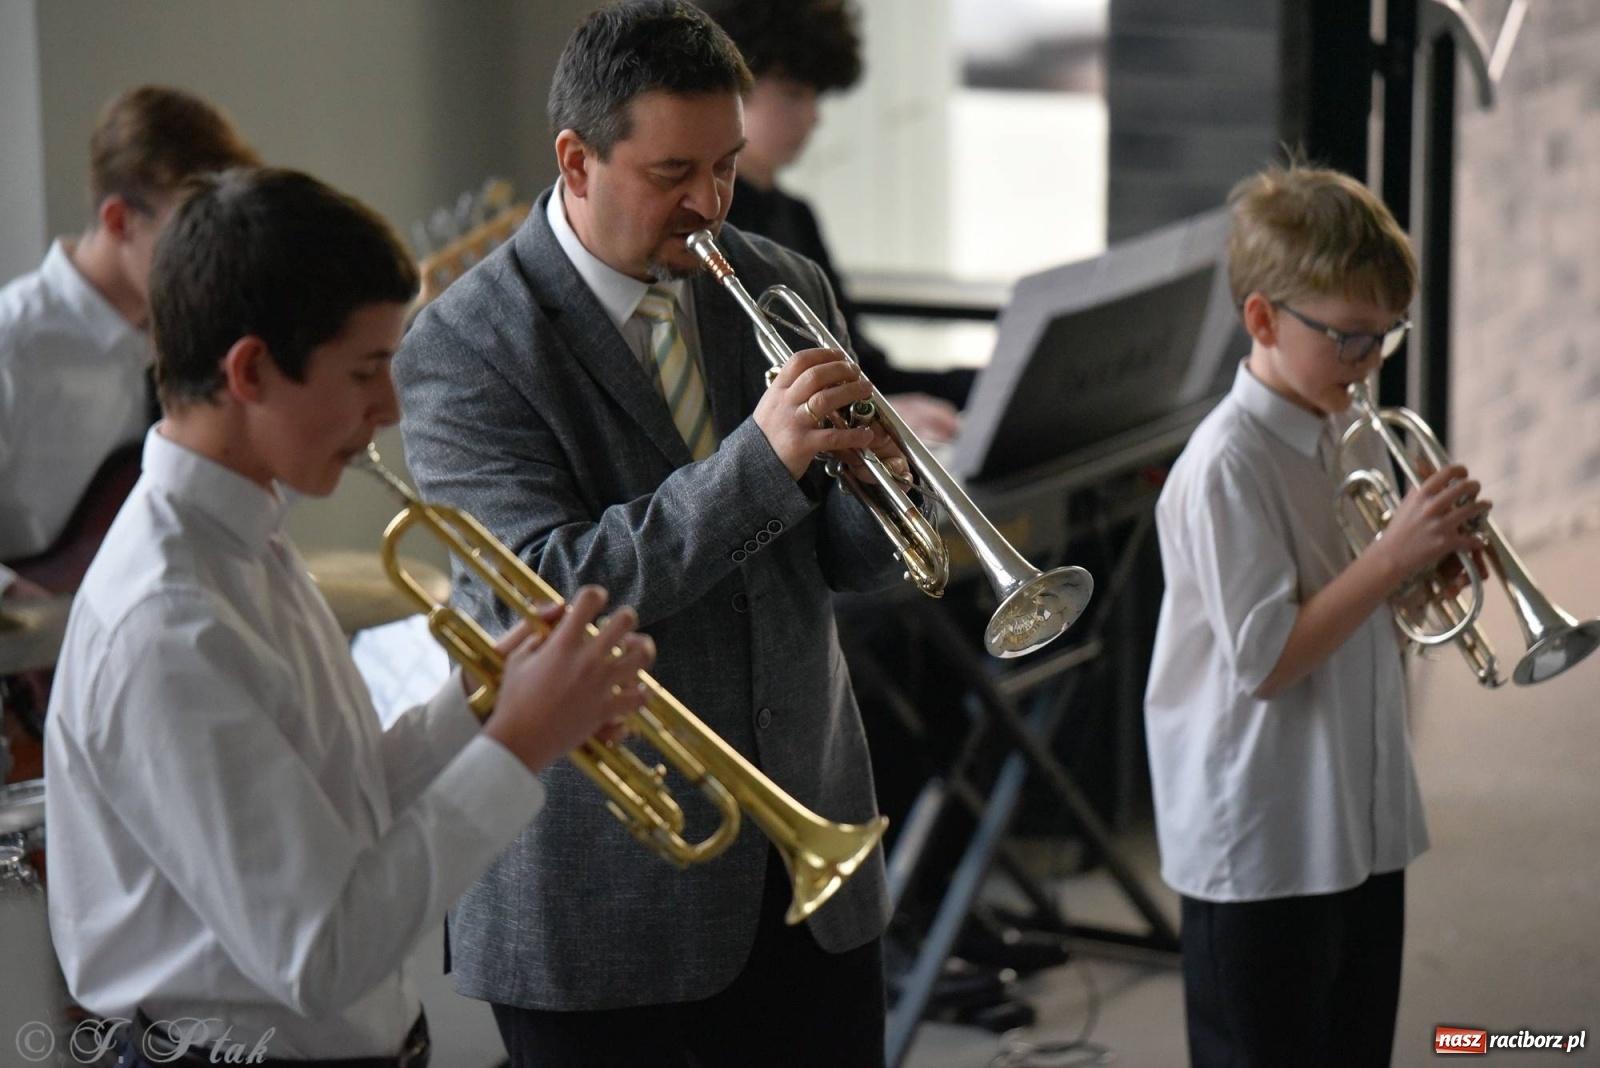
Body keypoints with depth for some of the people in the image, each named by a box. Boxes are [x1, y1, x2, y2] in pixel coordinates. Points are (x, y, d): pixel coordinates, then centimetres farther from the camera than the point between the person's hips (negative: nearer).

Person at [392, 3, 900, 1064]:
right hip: (604, 888, -5)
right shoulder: (464, 346, -13)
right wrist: (758, 459, -29)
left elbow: (851, 559, 9)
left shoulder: (785, 289, 5)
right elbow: (547, 597, -22)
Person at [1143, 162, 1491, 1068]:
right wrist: (1395, 557, -23)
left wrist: (1432, 573, -4)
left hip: (1365, 828, 8)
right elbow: (1264, 661, -23)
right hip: (1263, 848, -8)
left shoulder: (1358, 438, 7)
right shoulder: (1228, 466, -19)